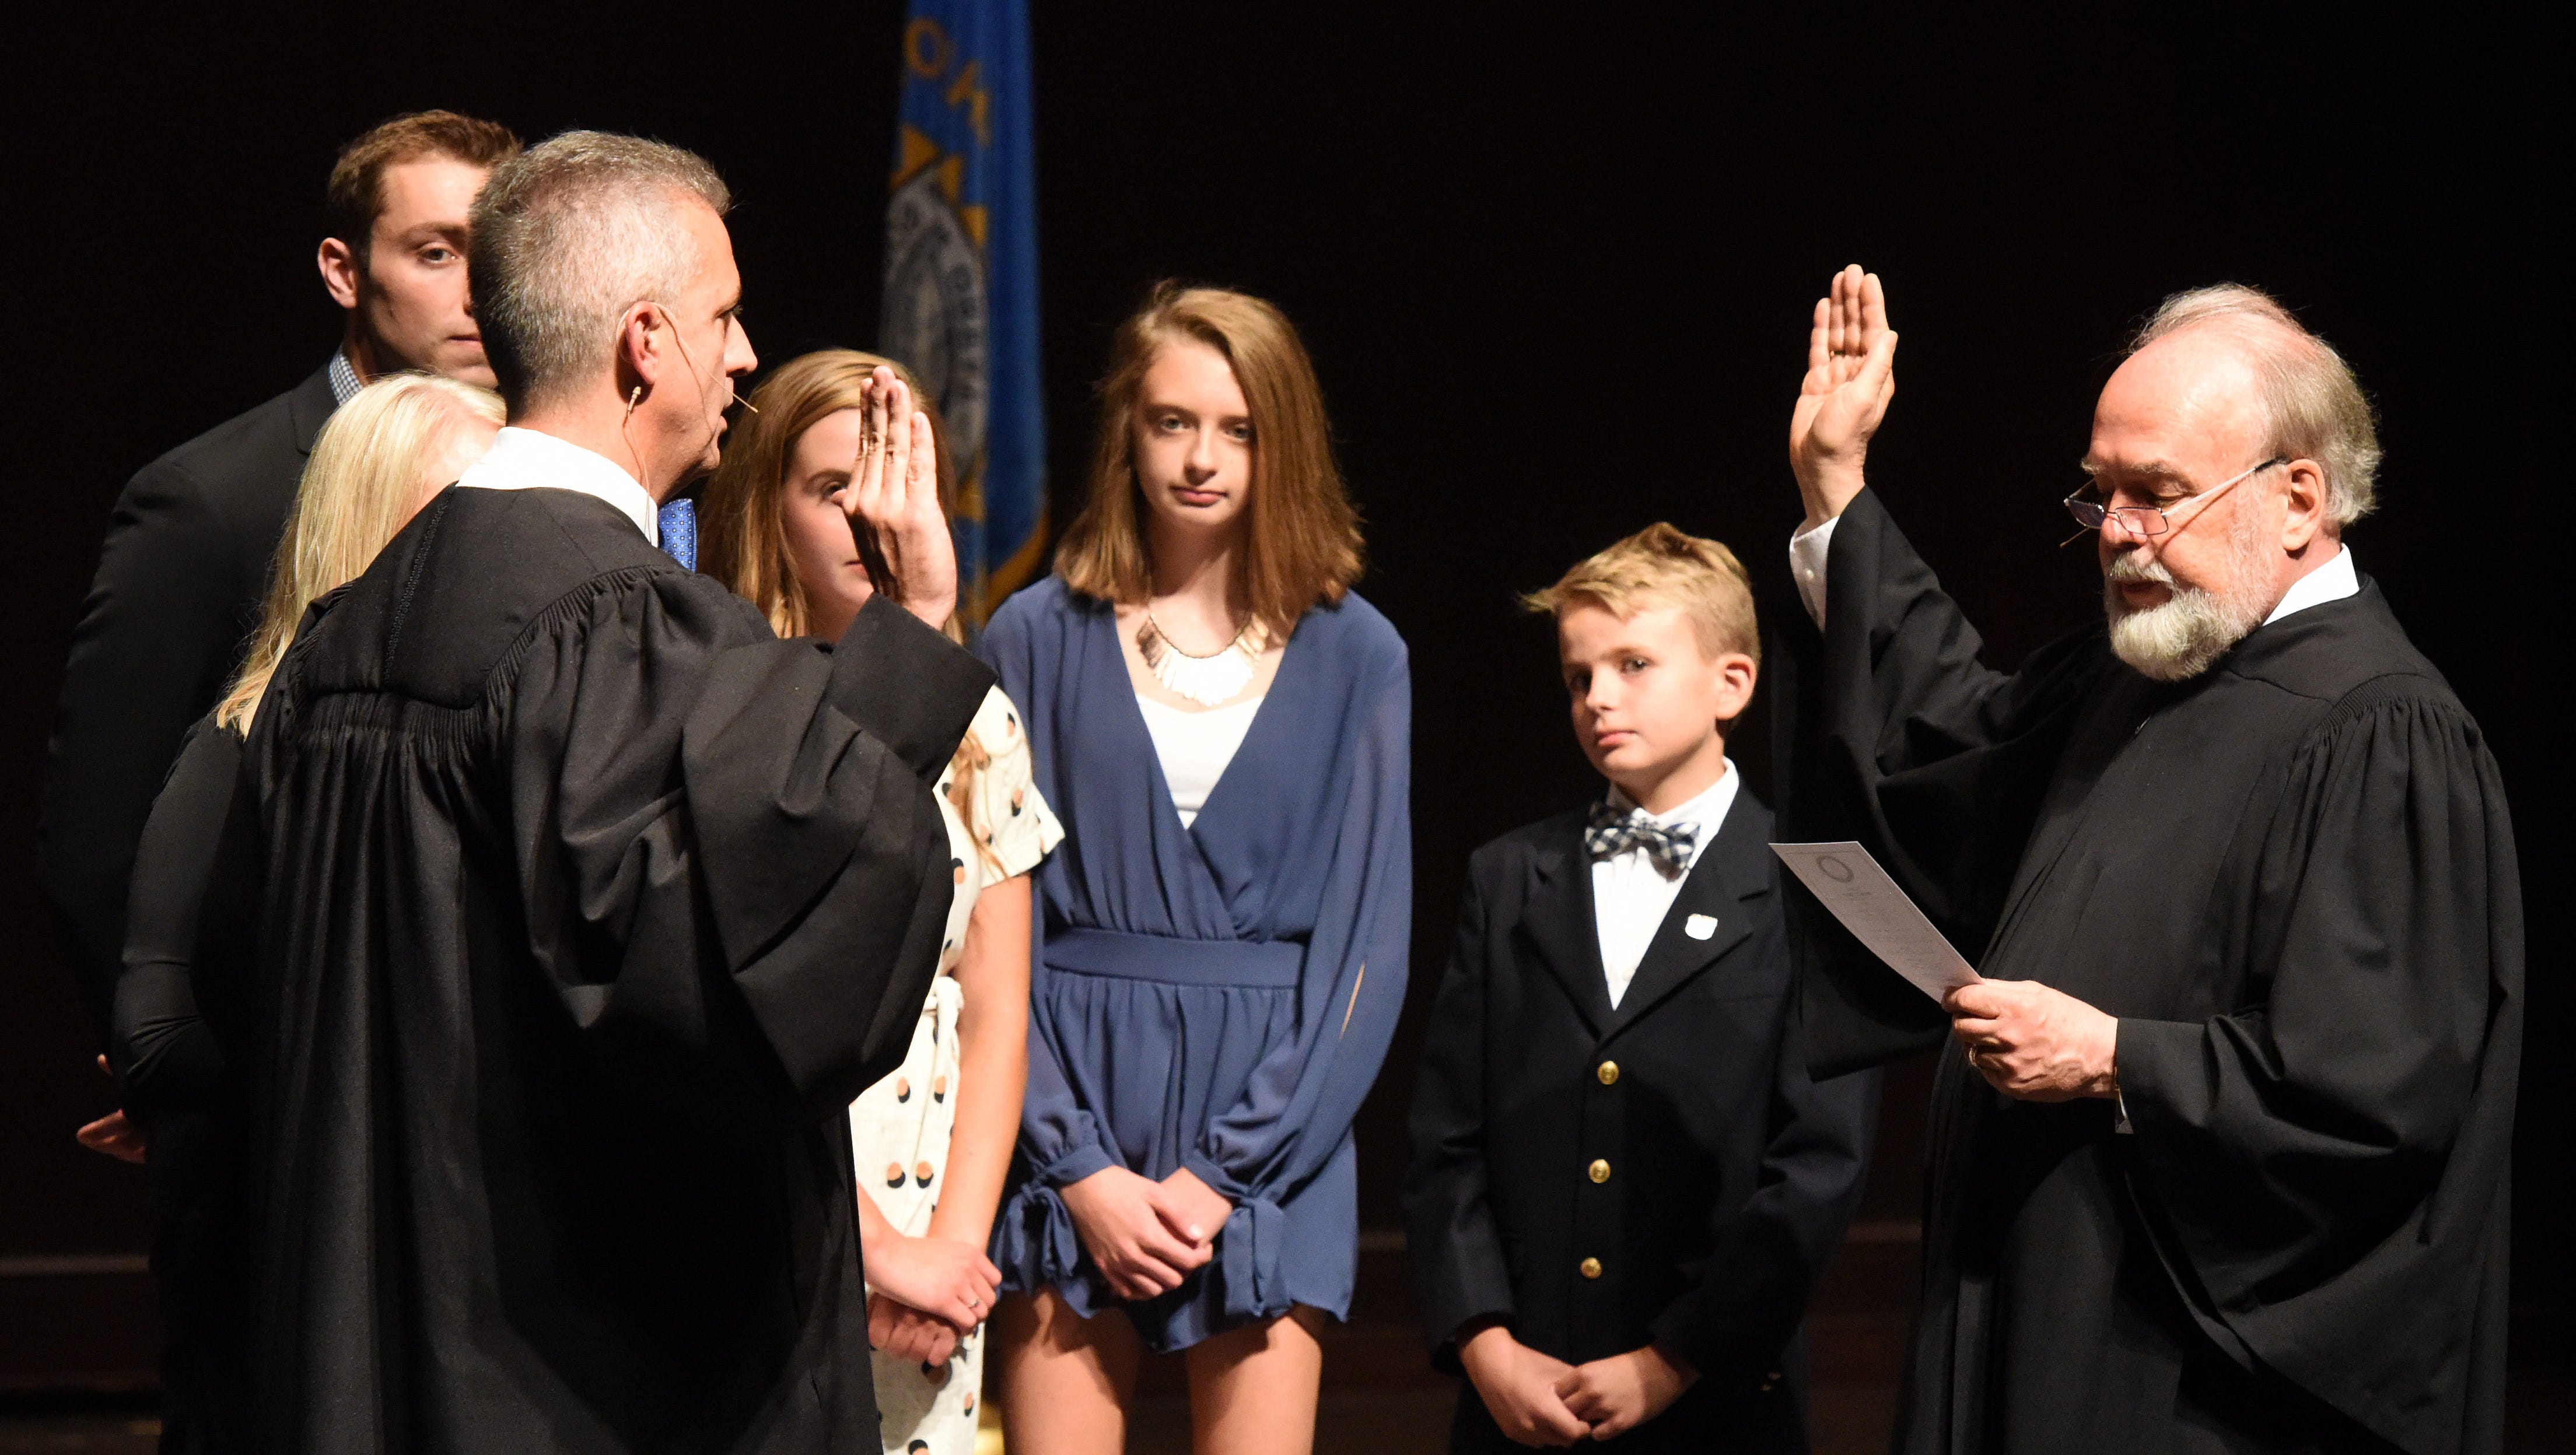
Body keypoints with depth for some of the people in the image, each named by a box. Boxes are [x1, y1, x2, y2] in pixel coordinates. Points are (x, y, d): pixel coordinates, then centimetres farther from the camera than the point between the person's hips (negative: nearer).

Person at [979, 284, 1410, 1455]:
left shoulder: (1354, 657, 4)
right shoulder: (1039, 639, 3)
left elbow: (1369, 935, 2)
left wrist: (1223, 1173, -6)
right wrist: (1079, 1169, -9)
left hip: (1273, 1127, 0)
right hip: (1072, 1108, 0)